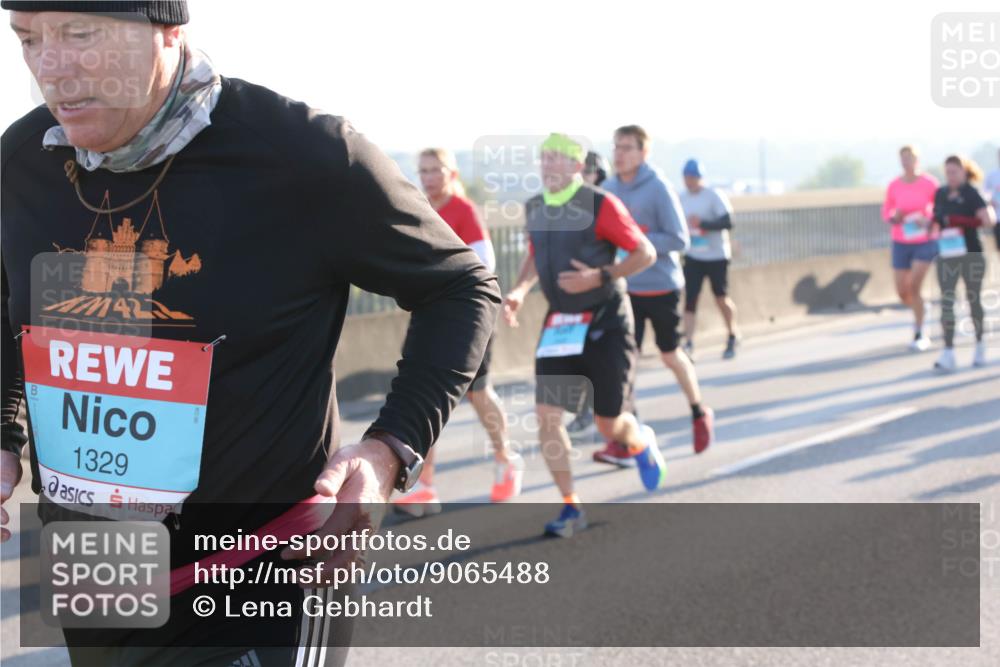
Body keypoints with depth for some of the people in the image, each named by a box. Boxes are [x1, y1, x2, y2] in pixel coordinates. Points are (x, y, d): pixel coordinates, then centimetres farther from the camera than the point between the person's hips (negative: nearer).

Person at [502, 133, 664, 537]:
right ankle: (571, 508, 2)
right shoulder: (534, 209, 4)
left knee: (609, 424, 1)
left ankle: (642, 444, 40)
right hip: (559, 324, 5)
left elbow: (645, 253, -10)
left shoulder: (600, 205, -13)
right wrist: (519, 291, 2)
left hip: (604, 322, -5)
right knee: (546, 414, -9)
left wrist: (599, 277, -22)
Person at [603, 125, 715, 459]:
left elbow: (679, 240, -17)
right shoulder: (609, 189, 1)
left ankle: (700, 414, 35)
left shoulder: (658, 188, -14)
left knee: (670, 355, 11)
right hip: (626, 288, 3)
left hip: (661, 287, -3)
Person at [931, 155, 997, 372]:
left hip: (971, 254, -3)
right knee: (946, 302, -8)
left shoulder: (971, 194, -7)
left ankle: (980, 345, 29)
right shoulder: (940, 194, 7)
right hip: (947, 255, 3)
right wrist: (935, 229, 2)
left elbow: (989, 220, -19)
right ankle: (948, 353, -11)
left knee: (974, 299, 10)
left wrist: (961, 221, -25)